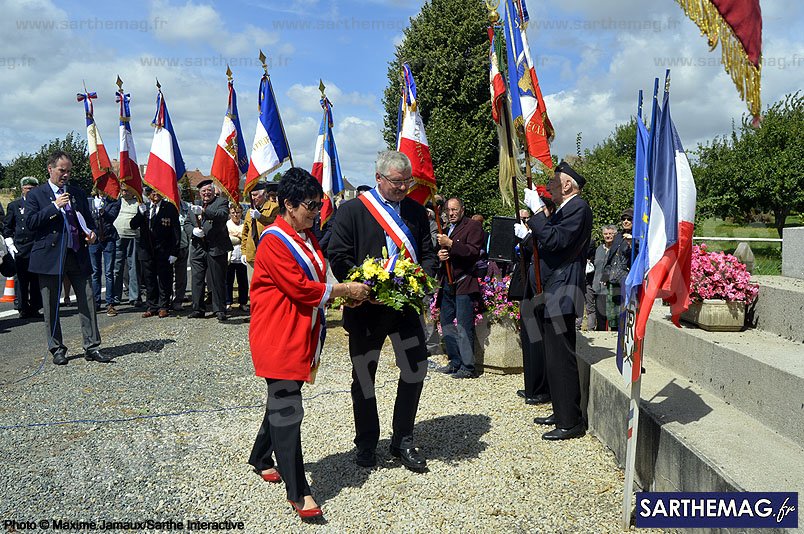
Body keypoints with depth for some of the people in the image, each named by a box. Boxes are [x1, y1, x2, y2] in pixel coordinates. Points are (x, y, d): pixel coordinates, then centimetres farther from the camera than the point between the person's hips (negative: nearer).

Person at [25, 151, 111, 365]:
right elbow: (31, 222, -8)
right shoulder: (36, 194, 3)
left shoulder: (78, 193, 15)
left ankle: (91, 347, 6)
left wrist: (91, 232, 1)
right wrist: (55, 206, -15)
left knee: (88, 301, -1)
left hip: (78, 256, 3)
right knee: (51, 306, 5)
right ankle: (57, 349, 17)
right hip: (50, 257, -3)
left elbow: (88, 219, 22)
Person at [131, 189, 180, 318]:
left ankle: (163, 307, 12)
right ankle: (151, 307, 20)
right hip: (146, 250, 4)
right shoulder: (142, 207, 10)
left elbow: (176, 231, -5)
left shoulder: (170, 208, -3)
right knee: (149, 280, 10)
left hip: (164, 251, -4)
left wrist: (174, 252, -10)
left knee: (164, 280, 2)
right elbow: (133, 225, 4)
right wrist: (141, 213, -15)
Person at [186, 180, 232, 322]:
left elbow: (223, 215, -19)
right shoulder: (194, 206, 18)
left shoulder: (221, 202, 2)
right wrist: (193, 230, -3)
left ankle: (220, 310, 9)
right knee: (197, 280, 7)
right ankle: (198, 309, 17)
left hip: (216, 248, -5)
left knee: (217, 281, 0)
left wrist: (203, 211, -31)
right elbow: (187, 223, 21)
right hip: (198, 249, 5)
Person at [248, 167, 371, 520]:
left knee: (281, 401, 19)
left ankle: (261, 459, 38)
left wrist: (343, 294, 2)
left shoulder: (307, 238, 13)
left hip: (302, 333, 9)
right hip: (278, 336, -9)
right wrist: (344, 290, -14)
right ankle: (297, 491, -2)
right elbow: (299, 287, -21)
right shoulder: (274, 242, -16)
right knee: (287, 409, -7)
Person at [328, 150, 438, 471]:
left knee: (417, 369, 3)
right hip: (366, 307, -3)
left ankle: (403, 439, 24)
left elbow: (429, 254, 12)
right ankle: (366, 443, 28)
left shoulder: (416, 211, 9)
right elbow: (339, 257, -9)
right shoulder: (352, 210, -5)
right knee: (363, 376, 9)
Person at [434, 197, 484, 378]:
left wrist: (450, 244, -21)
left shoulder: (473, 226, -3)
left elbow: (474, 252, -15)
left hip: (464, 283, -8)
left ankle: (467, 366, 0)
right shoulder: (446, 229, 21)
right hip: (447, 283, 8)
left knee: (464, 326, -7)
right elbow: (440, 250, 26)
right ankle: (455, 362, 20)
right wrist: (439, 255, 2)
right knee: (446, 323, 10)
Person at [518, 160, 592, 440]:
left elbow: (556, 240, -23)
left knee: (561, 359, -6)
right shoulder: (562, 209, 20)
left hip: (561, 295, -11)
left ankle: (570, 422, 3)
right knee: (554, 358, 16)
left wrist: (537, 210, -18)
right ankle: (561, 412, 28)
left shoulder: (578, 207, -11)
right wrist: (532, 228, 10)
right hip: (550, 294, 11)